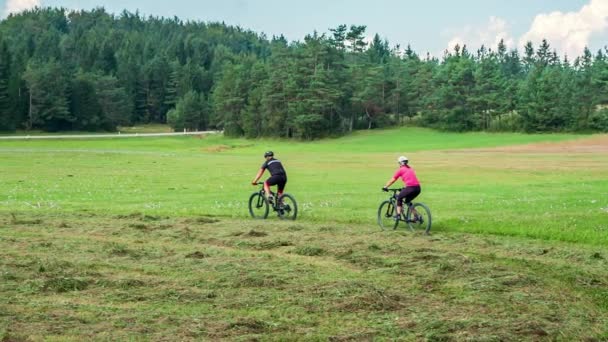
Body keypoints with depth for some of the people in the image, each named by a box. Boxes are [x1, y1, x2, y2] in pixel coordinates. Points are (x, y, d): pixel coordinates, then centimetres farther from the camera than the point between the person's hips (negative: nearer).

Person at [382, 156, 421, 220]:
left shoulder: (401, 170, 6)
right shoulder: (411, 169, 24)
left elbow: (392, 180, 12)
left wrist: (385, 187, 23)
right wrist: (405, 188, 46)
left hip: (410, 188, -6)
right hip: (418, 188, 6)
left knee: (399, 198, 17)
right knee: (408, 201, 26)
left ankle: (398, 215, 6)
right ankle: (416, 216, 18)